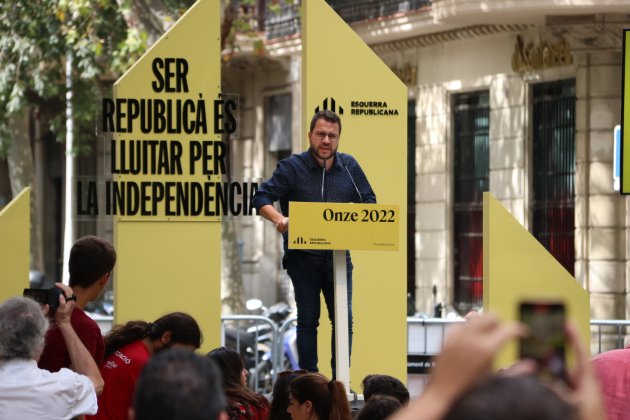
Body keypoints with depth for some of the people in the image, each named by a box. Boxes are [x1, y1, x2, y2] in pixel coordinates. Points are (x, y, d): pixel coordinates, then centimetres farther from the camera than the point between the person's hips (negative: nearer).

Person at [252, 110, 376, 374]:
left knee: (344, 319, 2)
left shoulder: (349, 167, 7)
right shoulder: (291, 168, -3)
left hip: (338, 255, 3)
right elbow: (261, 198, -7)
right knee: (308, 320, 2)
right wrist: (278, 218, -27)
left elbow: (368, 202, 12)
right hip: (303, 257, -3)